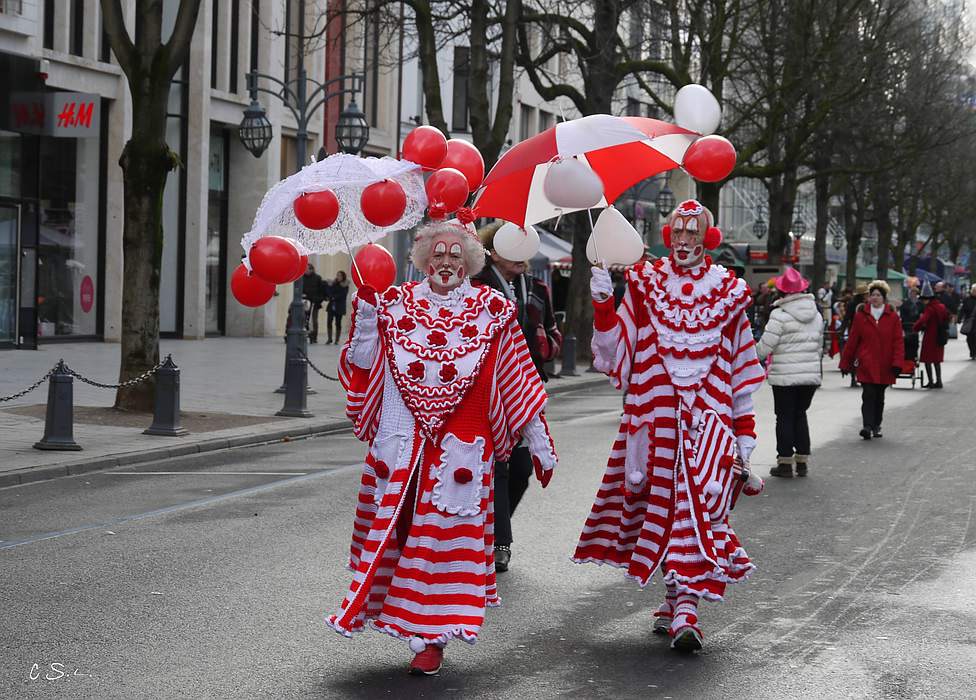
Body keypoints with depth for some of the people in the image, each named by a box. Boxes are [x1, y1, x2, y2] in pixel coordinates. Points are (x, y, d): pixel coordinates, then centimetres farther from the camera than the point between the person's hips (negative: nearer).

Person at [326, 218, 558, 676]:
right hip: (401, 442, 2)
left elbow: (518, 382, 5)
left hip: (461, 447, -2)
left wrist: (537, 440, 5)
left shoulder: (491, 310, 3)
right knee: (393, 526, 2)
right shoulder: (396, 304, 8)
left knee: (445, 533, -1)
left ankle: (431, 636, 5)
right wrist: (366, 313, -9)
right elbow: (362, 365, 3)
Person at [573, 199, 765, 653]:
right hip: (653, 415, 1)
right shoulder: (645, 283, 7)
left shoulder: (729, 291, 8)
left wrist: (746, 431, 9)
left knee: (697, 503, -12)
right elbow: (613, 351, 2)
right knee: (659, 505, 3)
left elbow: (743, 369, 11)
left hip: (708, 418, -1)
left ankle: (685, 609, -18)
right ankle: (676, 598, 17)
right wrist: (603, 304, -14)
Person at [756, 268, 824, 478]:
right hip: (811, 374, 5)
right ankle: (802, 461, 15)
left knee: (785, 417, 3)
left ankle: (785, 462, 5)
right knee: (800, 415, 15)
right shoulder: (816, 316, 8)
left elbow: (764, 347, -12)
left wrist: (754, 358, 7)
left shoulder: (780, 315, -13)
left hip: (785, 376, -5)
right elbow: (819, 346, 14)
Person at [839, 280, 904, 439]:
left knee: (879, 397, 13)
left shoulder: (893, 317, 1)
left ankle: (876, 426, 26)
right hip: (866, 365, -2)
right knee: (868, 395, -13)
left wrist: (897, 363, -10)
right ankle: (867, 426, -18)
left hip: (884, 366, 2)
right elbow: (852, 341, 5)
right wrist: (845, 363, 6)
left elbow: (898, 342, 0)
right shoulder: (861, 315, 1)